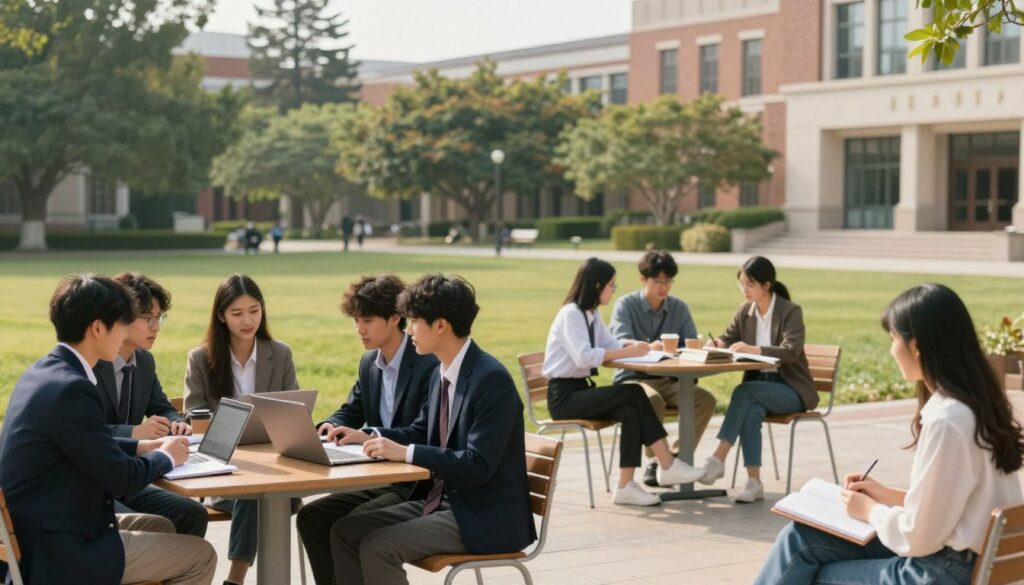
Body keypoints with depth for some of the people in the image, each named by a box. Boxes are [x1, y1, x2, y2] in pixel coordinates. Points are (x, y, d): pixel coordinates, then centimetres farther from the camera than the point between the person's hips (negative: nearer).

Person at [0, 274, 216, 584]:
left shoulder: (42, 371, 7)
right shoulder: (71, 388, -24)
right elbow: (121, 478, -19)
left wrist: (143, 446, 13)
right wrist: (166, 456, -1)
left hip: (38, 532, 10)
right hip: (57, 553, -10)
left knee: (161, 526, 26)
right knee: (201, 557, -3)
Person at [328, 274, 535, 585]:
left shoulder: (491, 379, -21)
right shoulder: (442, 374, 7)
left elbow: (478, 465, -26)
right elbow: (421, 432, 22)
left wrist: (405, 452, -27)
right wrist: (367, 437, 7)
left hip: (484, 517, -9)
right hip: (441, 499, 9)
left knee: (378, 547, -22)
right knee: (345, 531, 2)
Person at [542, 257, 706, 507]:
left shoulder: (591, 314, 13)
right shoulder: (570, 314, -15)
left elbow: (610, 343, 18)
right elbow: (584, 356, -28)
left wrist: (633, 345, -4)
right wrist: (627, 352, -25)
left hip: (581, 389, 9)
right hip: (564, 395, -9)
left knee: (631, 413, -19)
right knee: (633, 393, -22)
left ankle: (626, 486, -22)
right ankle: (667, 466, -15)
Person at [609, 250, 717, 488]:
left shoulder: (679, 308, 9)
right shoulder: (626, 305, -3)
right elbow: (620, 345, -19)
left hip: (669, 379, 4)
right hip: (633, 378, -4)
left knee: (705, 399, -24)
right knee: (652, 400, -37)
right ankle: (655, 461, -20)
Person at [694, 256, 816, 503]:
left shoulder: (791, 311, -11)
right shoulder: (745, 311, 7)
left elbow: (791, 352, -25)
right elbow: (728, 339, 13)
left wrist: (754, 349, -40)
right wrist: (717, 344, -13)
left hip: (792, 389, -4)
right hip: (759, 384, 4)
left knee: (744, 391, -33)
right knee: (751, 410, -33)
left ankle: (718, 459, -35)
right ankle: (754, 482, -36)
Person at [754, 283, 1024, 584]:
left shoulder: (946, 421, -25)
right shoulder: (976, 402, 6)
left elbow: (918, 537, -20)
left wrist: (870, 511, -2)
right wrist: (889, 496, 12)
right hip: (953, 558, 9)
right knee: (801, 538, 10)